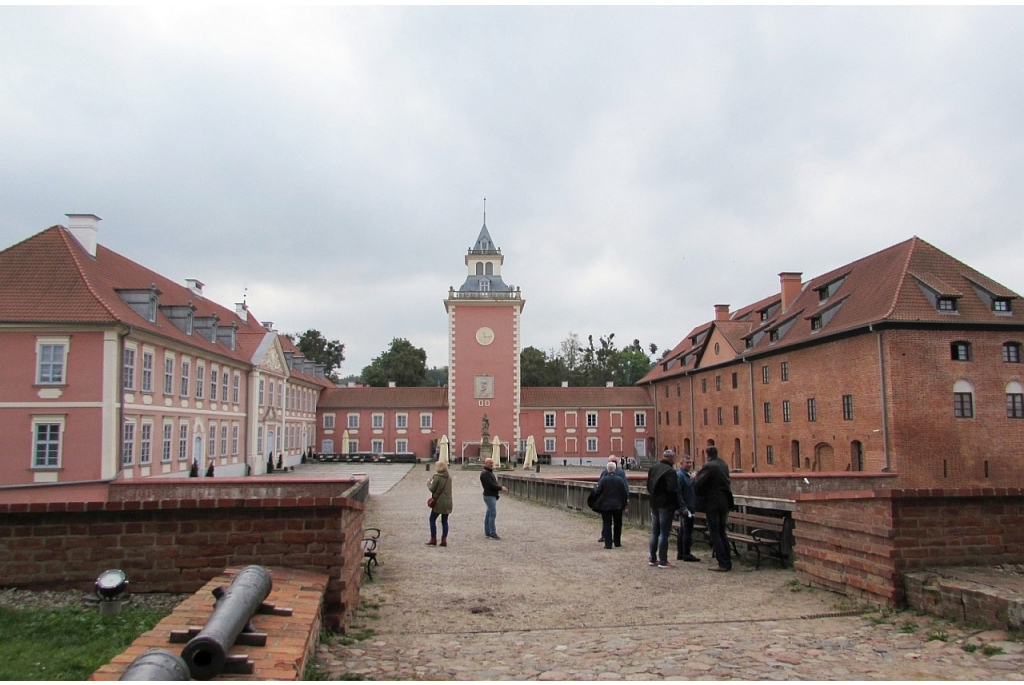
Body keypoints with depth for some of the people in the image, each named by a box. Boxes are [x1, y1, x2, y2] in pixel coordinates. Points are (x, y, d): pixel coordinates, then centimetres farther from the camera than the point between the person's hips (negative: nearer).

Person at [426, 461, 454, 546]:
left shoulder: (437, 477, -13)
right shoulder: (449, 477, 7)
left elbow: (432, 489, -11)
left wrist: (429, 483, 9)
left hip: (438, 502, -6)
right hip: (447, 502, 6)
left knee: (432, 519, 7)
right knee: (444, 521, 10)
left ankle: (433, 539, 5)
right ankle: (444, 540, 8)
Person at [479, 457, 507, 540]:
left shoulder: (490, 472, 19)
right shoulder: (485, 473, -14)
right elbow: (490, 485, -21)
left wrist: (500, 488, 6)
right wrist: (501, 488, -15)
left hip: (492, 495, 10)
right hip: (489, 496, -10)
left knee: (489, 514, 12)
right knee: (493, 514, -12)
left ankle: (487, 532, 16)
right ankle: (492, 533, -13)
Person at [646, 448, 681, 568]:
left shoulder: (653, 468, 9)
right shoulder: (670, 471, -17)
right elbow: (673, 490, -21)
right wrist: (676, 505, -13)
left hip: (654, 504, 8)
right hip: (666, 505, -8)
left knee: (654, 532, 15)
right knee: (664, 533, -3)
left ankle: (652, 559, 21)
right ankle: (663, 561, 1)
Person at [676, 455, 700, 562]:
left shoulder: (687, 475, 17)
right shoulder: (679, 475, -14)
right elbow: (678, 493, -21)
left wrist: (694, 507, 19)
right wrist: (683, 507, -24)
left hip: (689, 508, 10)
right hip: (685, 509, -10)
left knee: (683, 531, 13)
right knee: (687, 531, -6)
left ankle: (680, 553, 18)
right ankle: (686, 554, -1)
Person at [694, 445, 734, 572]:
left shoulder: (709, 466, -15)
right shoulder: (724, 465, 9)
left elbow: (697, 483, -20)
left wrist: (694, 477, 0)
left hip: (713, 504, -7)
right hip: (724, 502, 8)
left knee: (714, 534, -1)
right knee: (722, 533, 15)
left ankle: (723, 564, -3)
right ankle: (727, 562, 15)